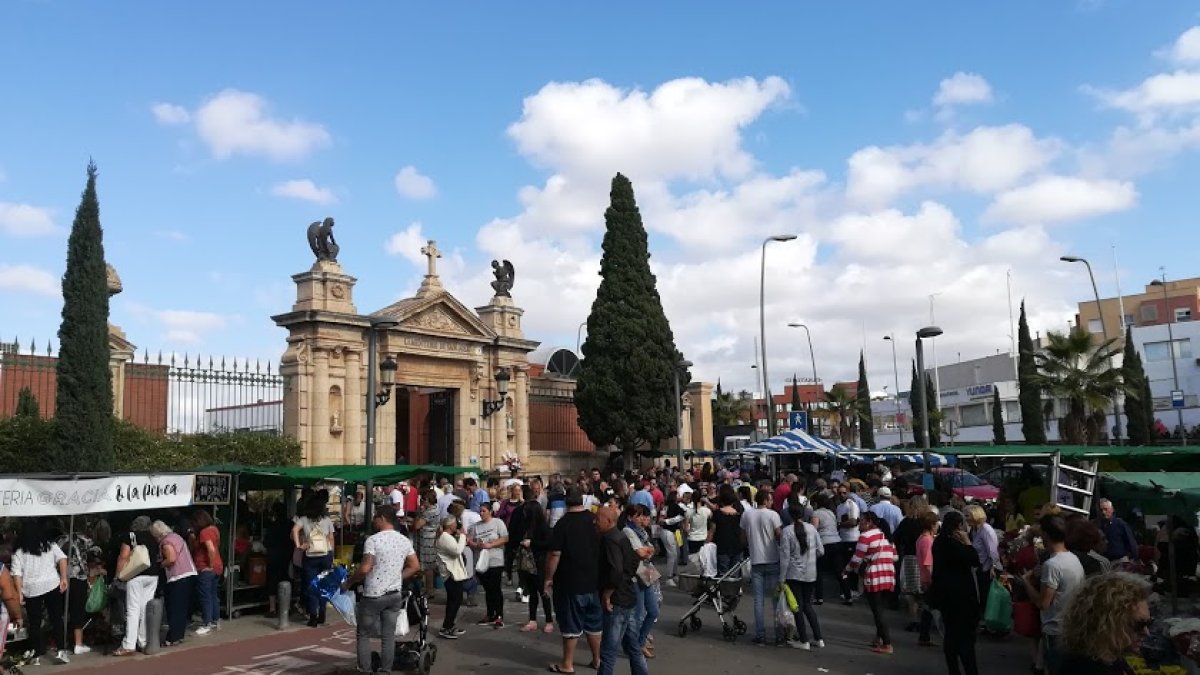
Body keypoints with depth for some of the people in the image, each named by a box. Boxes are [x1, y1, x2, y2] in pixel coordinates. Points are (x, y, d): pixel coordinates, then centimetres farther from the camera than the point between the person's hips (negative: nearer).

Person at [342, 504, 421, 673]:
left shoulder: (373, 540, -14)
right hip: (395, 595, 5)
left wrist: (348, 582, -5)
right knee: (389, 635, 10)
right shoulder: (405, 540, 4)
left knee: (363, 635, 9)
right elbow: (415, 567, 7)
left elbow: (365, 569, -19)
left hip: (373, 595, -5)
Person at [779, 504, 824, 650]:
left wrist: (782, 579, -7)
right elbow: (821, 551, 3)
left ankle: (804, 641, 9)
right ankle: (818, 638, 17)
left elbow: (785, 557, -13)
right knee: (807, 604, 17)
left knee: (798, 606, 6)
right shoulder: (812, 529, -1)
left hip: (794, 575, -4)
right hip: (811, 574, 4)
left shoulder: (787, 532, -12)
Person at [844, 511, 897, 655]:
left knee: (877, 611, -2)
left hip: (874, 578, -7)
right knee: (879, 609, 19)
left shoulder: (866, 536, -8)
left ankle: (887, 644, -4)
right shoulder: (885, 536, 14)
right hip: (889, 577, 8)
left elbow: (857, 559, -10)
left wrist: (847, 570, 5)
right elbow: (894, 556, 14)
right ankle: (878, 639, 24)